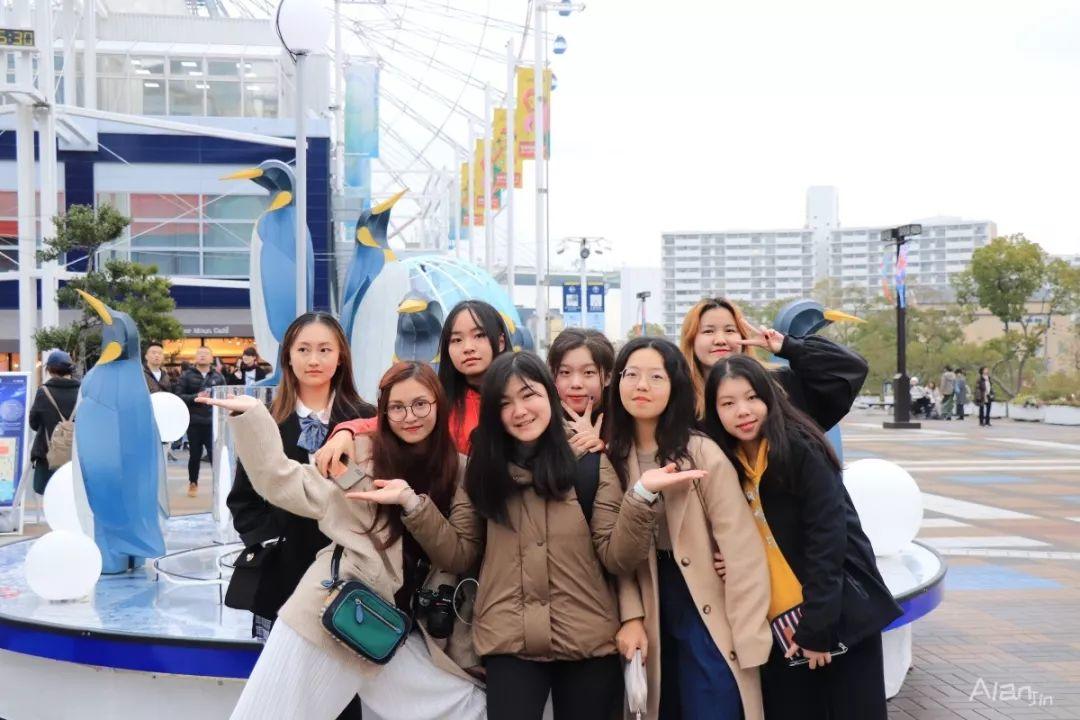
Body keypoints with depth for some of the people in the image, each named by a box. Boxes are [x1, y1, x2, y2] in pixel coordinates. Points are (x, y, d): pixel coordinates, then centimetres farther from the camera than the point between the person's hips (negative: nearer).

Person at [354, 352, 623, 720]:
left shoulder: (587, 462, -1)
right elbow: (458, 555, 3)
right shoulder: (484, 470, 8)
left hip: (588, 641, -1)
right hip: (511, 641, 1)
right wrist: (411, 501, -8)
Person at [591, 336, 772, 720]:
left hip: (709, 621, -4)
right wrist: (637, 535, -23)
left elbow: (742, 551, -14)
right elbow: (614, 558, -5)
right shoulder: (611, 460, 3)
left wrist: (748, 643, -18)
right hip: (654, 624, 4)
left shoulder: (703, 453, -11)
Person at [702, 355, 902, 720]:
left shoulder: (800, 450, -14)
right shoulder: (726, 463, 3)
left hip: (839, 618, -5)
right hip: (779, 625, 5)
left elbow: (827, 538, -17)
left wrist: (816, 627, -18)